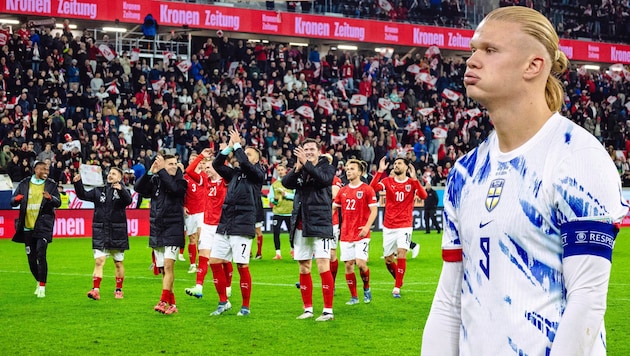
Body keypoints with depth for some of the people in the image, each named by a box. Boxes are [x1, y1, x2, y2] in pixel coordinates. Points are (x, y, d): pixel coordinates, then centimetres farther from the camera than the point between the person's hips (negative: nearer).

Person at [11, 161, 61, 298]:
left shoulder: (51, 185, 4)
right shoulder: (24, 184, 7)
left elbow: (58, 203, -1)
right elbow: (13, 202, 8)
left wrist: (50, 198, -23)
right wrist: (16, 199, -16)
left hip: (43, 226, -3)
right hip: (27, 227, 3)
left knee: (41, 255, -15)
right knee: (31, 257, 7)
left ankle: (42, 287, -10)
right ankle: (39, 282, 28)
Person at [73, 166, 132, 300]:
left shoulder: (122, 191, -1)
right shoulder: (99, 191, 11)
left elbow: (128, 200, -21)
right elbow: (83, 195, 6)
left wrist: (121, 190, -40)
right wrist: (78, 183, -11)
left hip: (117, 233, -2)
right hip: (100, 232, 2)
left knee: (118, 263, 9)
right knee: (99, 261, -8)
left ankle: (119, 290, 21)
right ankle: (95, 289, -14)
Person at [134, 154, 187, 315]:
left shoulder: (181, 182, 0)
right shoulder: (155, 181, 7)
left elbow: (174, 188, -22)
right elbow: (138, 188, -6)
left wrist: (162, 171, -19)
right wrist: (150, 172, -17)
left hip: (173, 230, -4)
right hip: (156, 232, 4)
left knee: (168, 266, -15)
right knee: (163, 270, 6)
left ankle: (163, 302, -22)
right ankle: (172, 304, 13)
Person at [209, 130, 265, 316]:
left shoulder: (257, 174, 0)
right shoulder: (235, 173, 18)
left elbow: (244, 163, -17)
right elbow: (217, 164, 13)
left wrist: (237, 144, -5)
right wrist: (230, 147, 6)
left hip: (242, 227, -7)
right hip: (224, 226, 7)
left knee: (242, 266, -5)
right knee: (214, 262, 2)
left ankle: (246, 306, 5)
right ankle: (223, 302, 12)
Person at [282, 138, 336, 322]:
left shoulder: (327, 168, 2)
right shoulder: (299, 171, 13)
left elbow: (323, 179, -20)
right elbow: (286, 183, -5)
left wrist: (306, 163, -25)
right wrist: (297, 169, -21)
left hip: (320, 225, -5)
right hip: (300, 226, 5)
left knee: (323, 267, -10)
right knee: (304, 269, 9)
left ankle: (328, 310, -7)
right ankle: (308, 309, 18)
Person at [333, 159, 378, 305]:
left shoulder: (367, 189, -4)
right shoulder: (343, 191, 11)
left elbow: (374, 210, -7)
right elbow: (333, 208, 17)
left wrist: (367, 227, -20)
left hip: (361, 234, -5)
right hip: (345, 234, 5)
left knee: (360, 263, -13)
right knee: (348, 265, 3)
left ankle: (366, 288, 14)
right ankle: (353, 297, 12)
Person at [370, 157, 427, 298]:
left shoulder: (412, 183, -1)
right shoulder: (388, 181, 3)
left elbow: (423, 195, -19)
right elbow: (372, 188, -15)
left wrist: (414, 178, -26)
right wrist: (380, 171, -21)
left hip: (404, 226, -3)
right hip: (388, 227, 3)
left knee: (401, 254, -18)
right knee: (388, 260, 7)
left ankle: (397, 288, -11)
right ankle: (399, 280, 33)